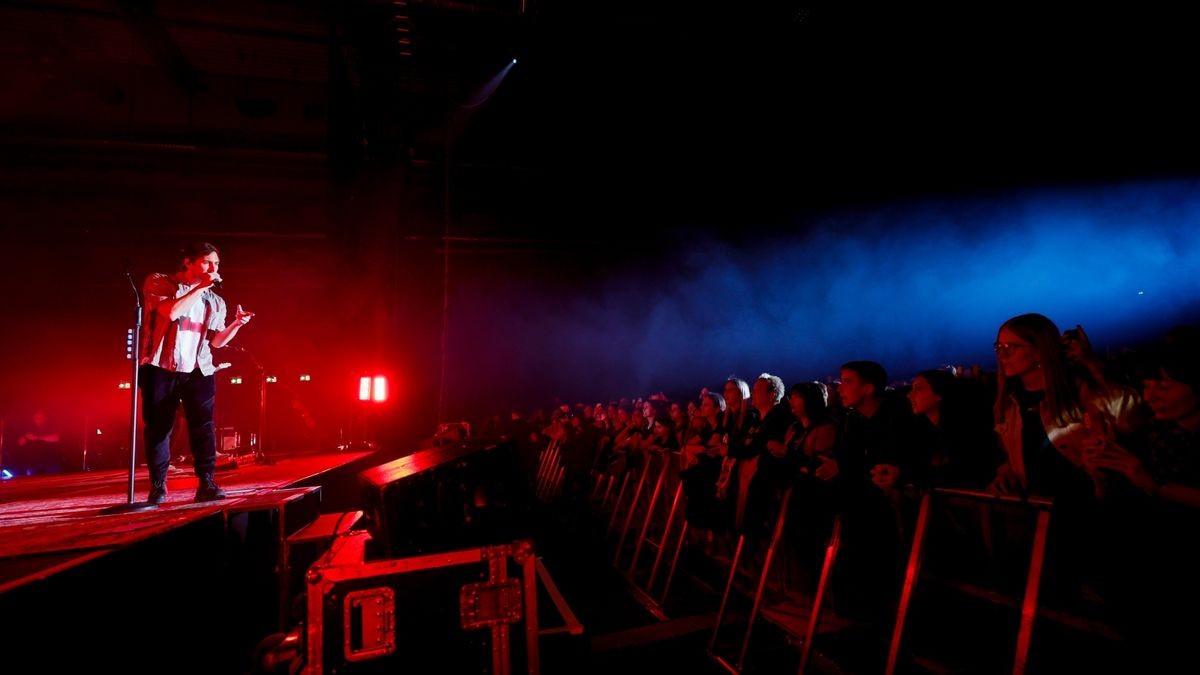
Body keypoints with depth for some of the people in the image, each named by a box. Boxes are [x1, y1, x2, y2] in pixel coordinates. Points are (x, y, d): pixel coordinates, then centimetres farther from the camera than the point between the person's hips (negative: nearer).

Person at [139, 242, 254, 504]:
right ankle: (157, 487, 16)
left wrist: (236, 324, -7)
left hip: (198, 370, 3)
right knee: (159, 428, 4)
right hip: (161, 367, -3)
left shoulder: (215, 301, 13)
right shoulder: (158, 283, 1)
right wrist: (201, 287, -15)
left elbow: (216, 341, 10)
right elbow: (171, 312, -18)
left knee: (203, 426, -7)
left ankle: (207, 484, -6)